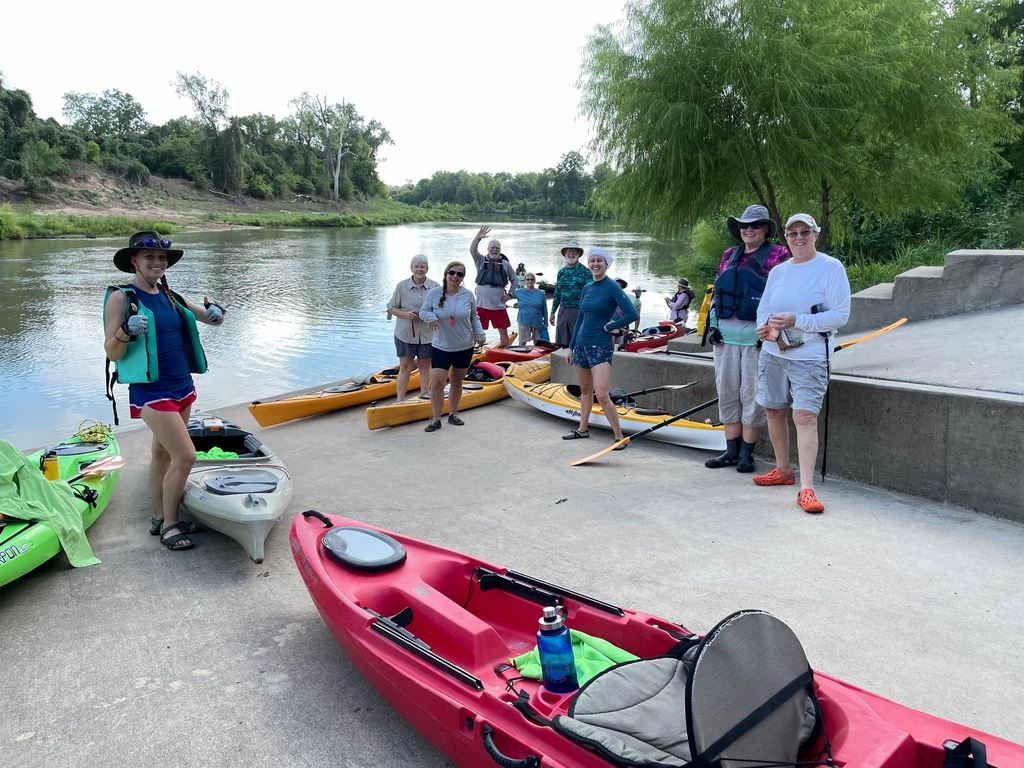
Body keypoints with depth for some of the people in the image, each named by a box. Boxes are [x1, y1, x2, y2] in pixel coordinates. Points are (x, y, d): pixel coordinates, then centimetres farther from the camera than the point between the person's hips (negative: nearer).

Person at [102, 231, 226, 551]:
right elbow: (111, 352, -10)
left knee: (163, 453, 15)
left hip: (182, 387, 7)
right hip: (151, 390, -7)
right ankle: (169, 525, 4)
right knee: (185, 456, -11)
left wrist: (214, 311, -6)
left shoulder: (171, 297, 9)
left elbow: (212, 319, 18)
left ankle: (159, 518, 27)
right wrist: (126, 332, -31)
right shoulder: (121, 297, -9)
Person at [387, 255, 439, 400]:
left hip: (427, 335, 1)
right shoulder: (402, 286, -2)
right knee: (405, 367, 3)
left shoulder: (435, 287, 0)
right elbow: (391, 308, 2)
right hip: (405, 334, -1)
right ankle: (400, 400, 8)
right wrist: (406, 314, -16)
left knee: (425, 367, 11)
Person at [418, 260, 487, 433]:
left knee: (457, 381, 14)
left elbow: (474, 317, 9)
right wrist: (431, 317, -21)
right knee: (437, 383, -10)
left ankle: (453, 414, 30)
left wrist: (480, 333, -4)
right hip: (441, 347, -2)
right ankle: (436, 419, 1)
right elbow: (423, 311, 1)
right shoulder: (434, 293, -7)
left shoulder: (468, 295, -2)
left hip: (465, 347, 2)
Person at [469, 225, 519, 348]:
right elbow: (472, 250, -14)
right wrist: (478, 238, -30)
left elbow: (514, 280, 14)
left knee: (503, 331, 7)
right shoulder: (481, 260, 4)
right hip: (481, 304, -1)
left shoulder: (505, 264, 6)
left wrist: (510, 294, 2)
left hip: (499, 305, 1)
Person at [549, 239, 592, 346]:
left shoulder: (585, 272, -2)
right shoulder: (561, 272, 13)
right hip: (563, 311, 5)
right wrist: (552, 312, 17)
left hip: (579, 311, -5)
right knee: (562, 343, 8)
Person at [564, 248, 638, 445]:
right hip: (581, 344, 7)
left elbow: (632, 314, -18)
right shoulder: (587, 288, 11)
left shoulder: (612, 287, -10)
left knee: (601, 394, -14)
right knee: (585, 390, 17)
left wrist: (609, 326, -10)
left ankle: (619, 436, -5)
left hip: (600, 346, -7)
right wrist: (571, 346, 17)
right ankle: (583, 429, 30)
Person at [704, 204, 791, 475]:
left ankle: (746, 454, 10)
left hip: (756, 334, -5)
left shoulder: (778, 255, 0)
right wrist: (713, 324, 10)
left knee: (752, 396, -1)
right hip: (726, 334, 5)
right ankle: (731, 451, 19)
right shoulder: (729, 255, 16)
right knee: (727, 393, 8)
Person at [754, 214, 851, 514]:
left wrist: (796, 321, -21)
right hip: (773, 353, 6)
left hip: (809, 357, -6)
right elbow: (763, 307, 19)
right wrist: (763, 326, -5)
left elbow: (840, 315, -11)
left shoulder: (831, 268, -6)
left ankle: (806, 489, -15)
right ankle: (783, 471, 31)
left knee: (805, 416, -15)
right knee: (774, 410, 13)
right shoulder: (778, 271, 12)